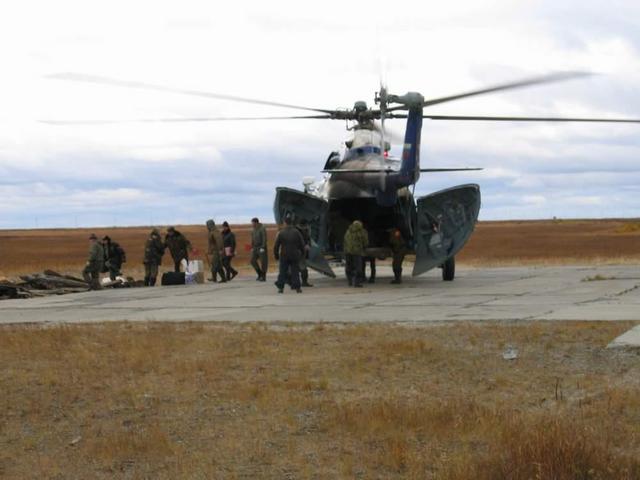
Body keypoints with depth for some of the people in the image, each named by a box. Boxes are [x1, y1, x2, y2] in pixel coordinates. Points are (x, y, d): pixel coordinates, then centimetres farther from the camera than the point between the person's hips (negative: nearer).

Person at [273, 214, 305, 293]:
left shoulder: (280, 233, -6)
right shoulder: (296, 232, -3)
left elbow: (276, 246, -4)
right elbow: (302, 245, 0)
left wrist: (276, 255, 8)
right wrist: (301, 253, 14)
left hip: (284, 256, -1)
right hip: (295, 256, 1)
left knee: (282, 272, 6)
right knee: (295, 272, 6)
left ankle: (281, 288, 2)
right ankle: (297, 287, 2)